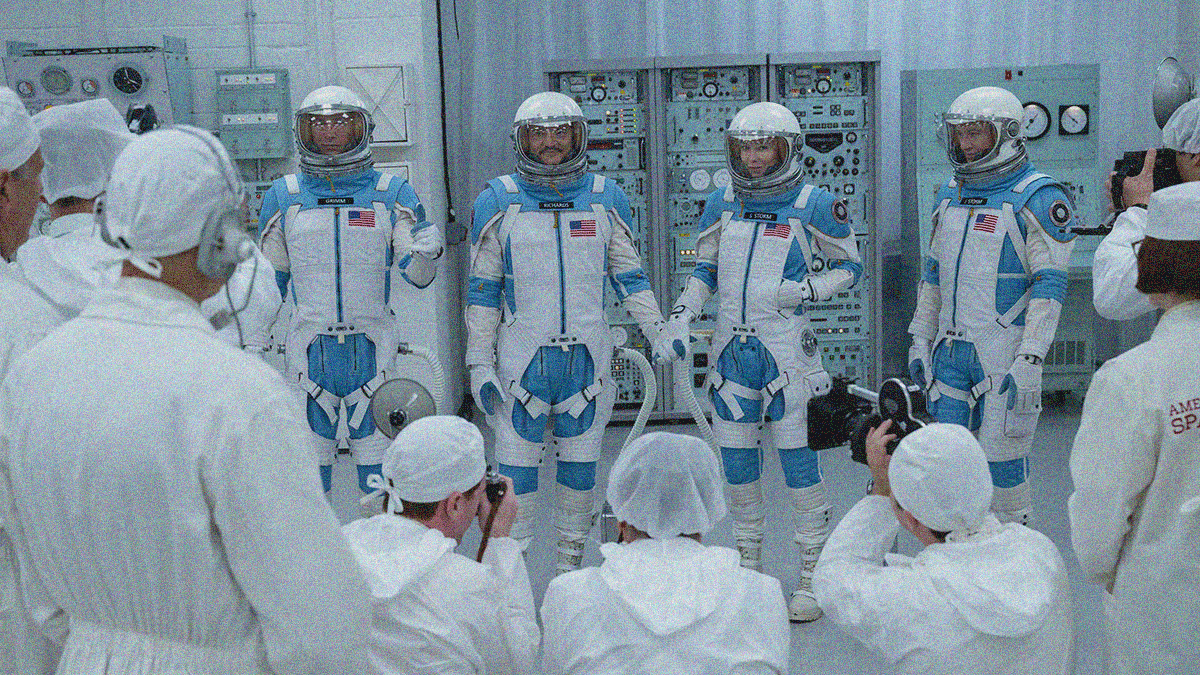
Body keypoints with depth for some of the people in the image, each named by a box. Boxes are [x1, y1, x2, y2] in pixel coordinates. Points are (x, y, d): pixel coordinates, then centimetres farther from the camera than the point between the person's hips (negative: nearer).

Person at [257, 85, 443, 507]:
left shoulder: (391, 194, 3)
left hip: (372, 346, -1)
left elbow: (417, 276, -1)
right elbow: (268, 280, 14)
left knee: (375, 451, 5)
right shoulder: (284, 196, 6)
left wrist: (426, 253, -23)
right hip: (309, 347, 1)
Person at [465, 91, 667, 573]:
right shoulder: (497, 202, 1)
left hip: (587, 356, 2)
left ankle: (570, 562, 24)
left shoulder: (606, 198, 6)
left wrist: (659, 333, 4)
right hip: (521, 357, -2)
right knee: (516, 470, 1)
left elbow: (629, 276, 13)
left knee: (580, 467, 9)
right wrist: (479, 363, 0)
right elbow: (482, 289, 4)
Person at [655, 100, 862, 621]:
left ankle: (812, 574, 10)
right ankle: (749, 567, 23)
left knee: (798, 458, -2)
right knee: (736, 462, 8)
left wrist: (809, 289, -12)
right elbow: (704, 270, 18)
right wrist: (678, 320, 5)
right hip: (732, 348, 4)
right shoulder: (722, 204, 9)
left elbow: (850, 265, 5)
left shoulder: (814, 205, -4)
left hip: (787, 348, -4)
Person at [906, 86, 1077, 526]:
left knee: (1002, 456, 1)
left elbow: (1050, 286, -14)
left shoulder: (1039, 199, -10)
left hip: (1005, 352, -6)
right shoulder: (952, 194, 12)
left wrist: (1029, 362, -19)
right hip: (950, 349, 7)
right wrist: (920, 339, 14)